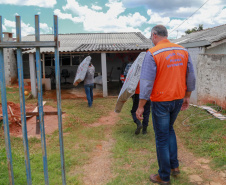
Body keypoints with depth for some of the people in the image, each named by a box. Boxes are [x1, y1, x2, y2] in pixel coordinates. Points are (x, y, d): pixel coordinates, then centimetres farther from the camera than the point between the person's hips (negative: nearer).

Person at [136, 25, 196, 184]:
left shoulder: (152, 53, -14)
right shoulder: (183, 51, 4)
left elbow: (147, 82, -17)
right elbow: (191, 77, 8)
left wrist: (141, 106, -10)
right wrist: (187, 97, 20)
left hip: (161, 101, -6)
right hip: (178, 99, 6)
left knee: (162, 138, 7)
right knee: (169, 129, 27)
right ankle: (174, 165, 32)